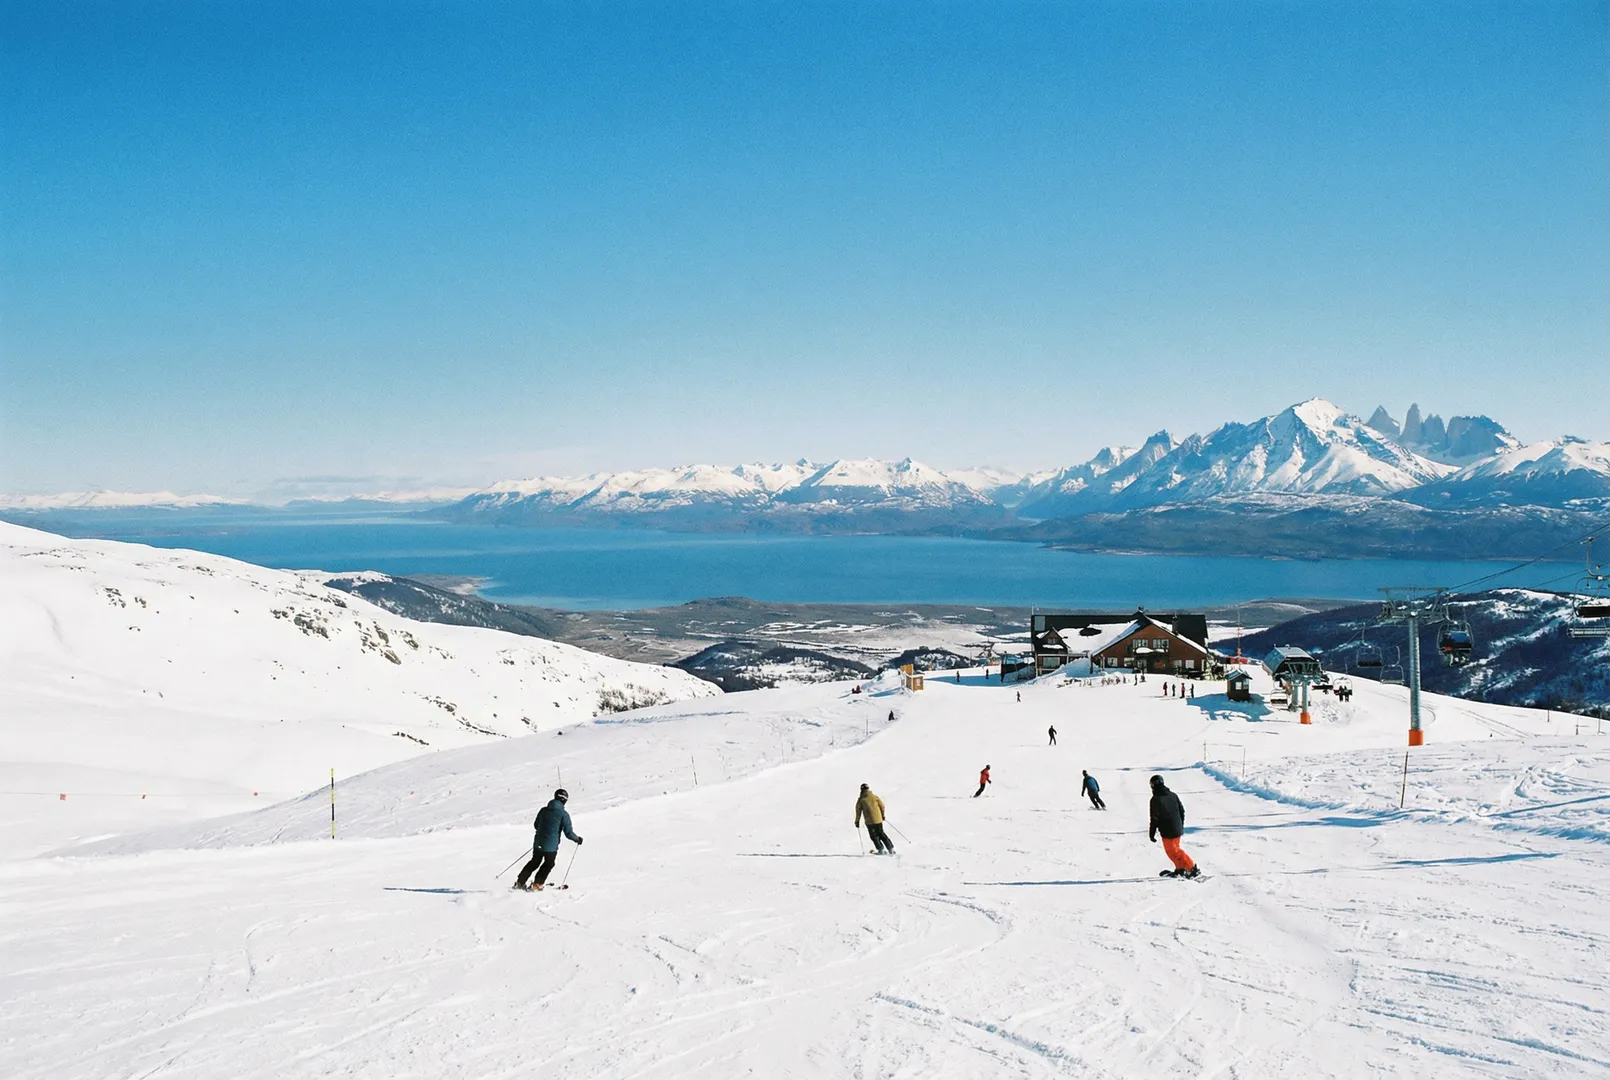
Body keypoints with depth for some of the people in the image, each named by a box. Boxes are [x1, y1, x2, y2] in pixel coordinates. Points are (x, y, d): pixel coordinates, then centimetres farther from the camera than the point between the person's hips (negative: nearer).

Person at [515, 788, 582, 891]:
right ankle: (537, 884, 19)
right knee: (548, 864, 21)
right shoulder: (563, 814, -12)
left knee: (535, 862, 25)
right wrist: (577, 839, 7)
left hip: (538, 843, 5)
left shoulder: (543, 810, 3)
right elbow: (568, 832, -12)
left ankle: (520, 882, 26)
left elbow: (536, 825, 17)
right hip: (551, 846, -5)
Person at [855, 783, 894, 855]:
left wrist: (857, 821, 9)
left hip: (869, 821, -3)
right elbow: (882, 806, 7)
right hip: (878, 819, 3)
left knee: (874, 836, 11)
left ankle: (881, 850, 3)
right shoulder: (874, 797, 3)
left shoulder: (861, 800, -3)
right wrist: (882, 815, 23)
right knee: (881, 834, 16)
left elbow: (858, 811, -1)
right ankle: (891, 849, 14)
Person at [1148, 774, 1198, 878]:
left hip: (1167, 831, -7)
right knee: (1175, 848, 23)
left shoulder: (1156, 799, -15)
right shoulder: (1173, 795, 6)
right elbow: (1182, 811, 12)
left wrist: (1152, 833, -7)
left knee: (1173, 851, 2)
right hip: (1178, 829, 7)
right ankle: (1180, 868, 25)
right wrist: (1181, 826, 23)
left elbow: (1155, 818, -14)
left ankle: (1192, 867, -5)